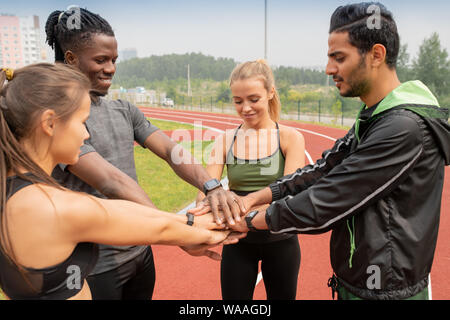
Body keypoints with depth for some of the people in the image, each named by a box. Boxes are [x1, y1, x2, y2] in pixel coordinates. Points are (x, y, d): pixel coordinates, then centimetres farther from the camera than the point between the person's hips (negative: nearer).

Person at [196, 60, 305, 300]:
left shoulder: (290, 137, -9)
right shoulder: (226, 140, -3)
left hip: (279, 241, -1)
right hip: (238, 241, 1)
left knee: (282, 295, 19)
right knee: (234, 297, 14)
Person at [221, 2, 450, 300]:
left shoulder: (406, 127, -25)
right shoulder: (371, 119, 7)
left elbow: (327, 203, -26)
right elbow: (324, 170, 3)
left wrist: (252, 219, -15)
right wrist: (256, 197, -7)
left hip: (384, 289, -8)